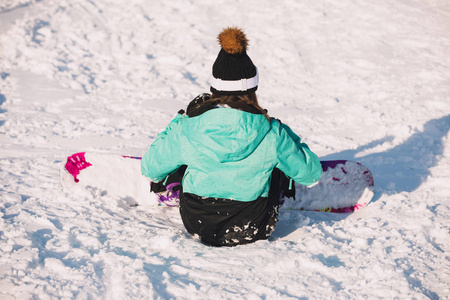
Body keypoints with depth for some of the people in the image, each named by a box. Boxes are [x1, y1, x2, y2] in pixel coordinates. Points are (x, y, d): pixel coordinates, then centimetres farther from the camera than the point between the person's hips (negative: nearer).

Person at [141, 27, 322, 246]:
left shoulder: (188, 128, -20)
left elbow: (149, 168, -3)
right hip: (252, 230, 0)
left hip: (197, 225, 1)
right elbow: (312, 174, -6)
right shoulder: (271, 134, -21)